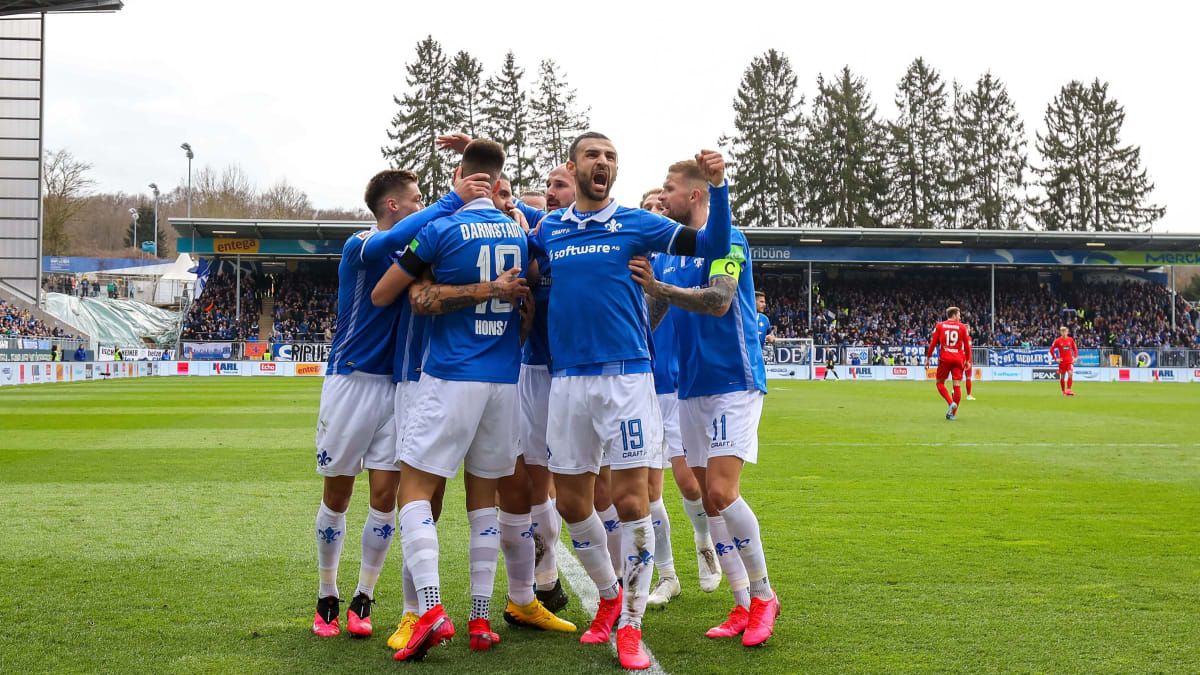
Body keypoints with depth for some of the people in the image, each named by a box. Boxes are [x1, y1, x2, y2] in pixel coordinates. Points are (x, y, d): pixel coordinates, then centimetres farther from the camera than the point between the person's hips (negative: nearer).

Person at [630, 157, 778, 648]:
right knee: (709, 499, 6)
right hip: (692, 388, 8)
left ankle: (763, 595, 0)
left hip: (733, 383, -8)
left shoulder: (726, 238, -7)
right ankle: (742, 606, 14)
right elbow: (647, 320, 17)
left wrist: (658, 286, -28)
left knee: (721, 492, -17)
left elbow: (718, 301, -22)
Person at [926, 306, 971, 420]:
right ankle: (953, 413, 0)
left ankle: (951, 402, -14)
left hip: (944, 358, 0)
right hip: (959, 359, 1)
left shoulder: (939, 326, 4)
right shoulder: (962, 327, 5)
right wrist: (967, 360, 14)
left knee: (940, 383, 10)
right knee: (957, 386, 2)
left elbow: (933, 343, 1)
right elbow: (967, 345, 6)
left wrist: (928, 357, 8)